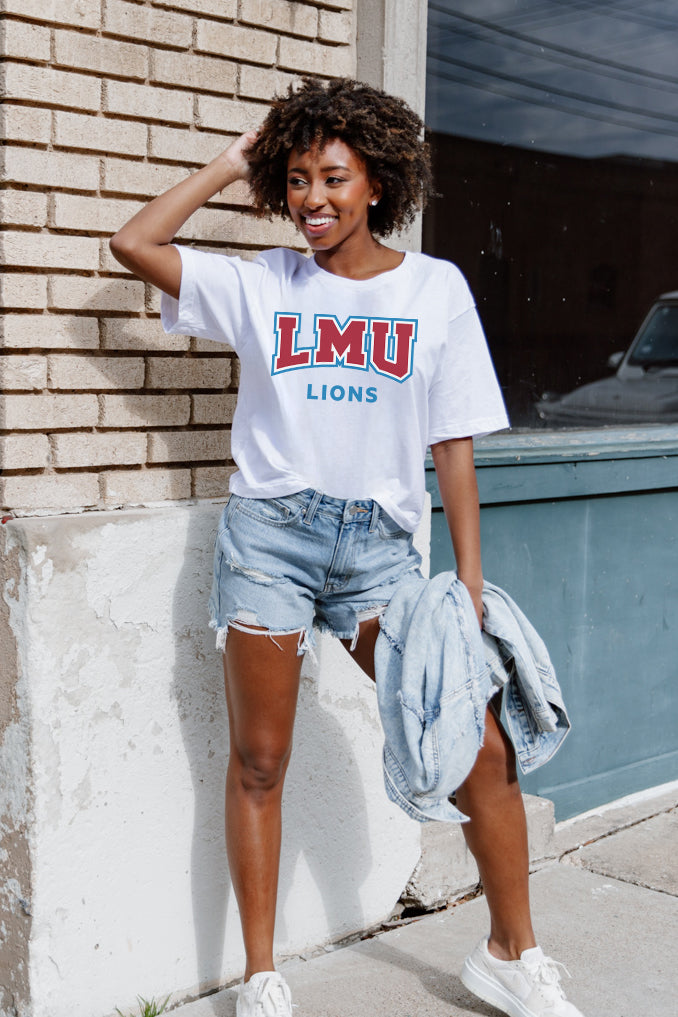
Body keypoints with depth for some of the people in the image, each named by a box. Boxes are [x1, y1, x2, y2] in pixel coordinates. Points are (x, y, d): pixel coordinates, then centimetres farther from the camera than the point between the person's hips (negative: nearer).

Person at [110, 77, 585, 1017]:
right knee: (259, 761, 6)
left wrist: (469, 578, -1)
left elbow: (453, 442, 3)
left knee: (482, 749, -4)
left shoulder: (436, 288, 5)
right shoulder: (263, 285, 7)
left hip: (380, 544, 0)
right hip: (270, 529, 0)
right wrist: (231, 165, 7)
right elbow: (134, 243, 3)